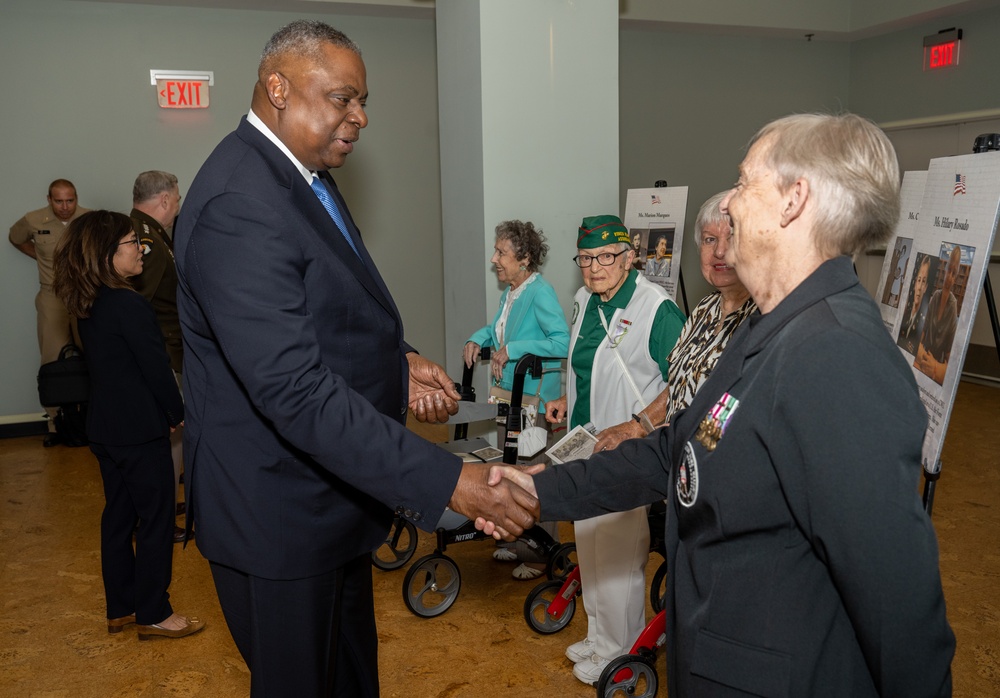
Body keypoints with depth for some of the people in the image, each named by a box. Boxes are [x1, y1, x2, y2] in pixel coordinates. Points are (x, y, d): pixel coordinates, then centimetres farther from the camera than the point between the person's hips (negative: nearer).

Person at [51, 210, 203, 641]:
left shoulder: (87, 306, 7)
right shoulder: (130, 306, -20)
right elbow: (156, 368, -17)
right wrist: (178, 414, -2)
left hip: (105, 427, 9)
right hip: (140, 431, -9)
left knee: (118, 515, 16)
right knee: (156, 520, 3)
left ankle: (120, 608, 27)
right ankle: (153, 615, 12)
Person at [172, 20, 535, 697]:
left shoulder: (301, 174, 7)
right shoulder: (238, 207, -27)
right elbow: (295, 390, -33)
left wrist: (399, 363, 0)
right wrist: (447, 480, -33)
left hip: (333, 485, 10)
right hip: (279, 512, -9)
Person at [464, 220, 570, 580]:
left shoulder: (540, 292, -17)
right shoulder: (510, 291, 8)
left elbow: (563, 341, -26)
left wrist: (512, 350, -25)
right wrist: (478, 338, 5)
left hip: (535, 399, -9)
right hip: (509, 397, 9)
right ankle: (517, 541, 34)